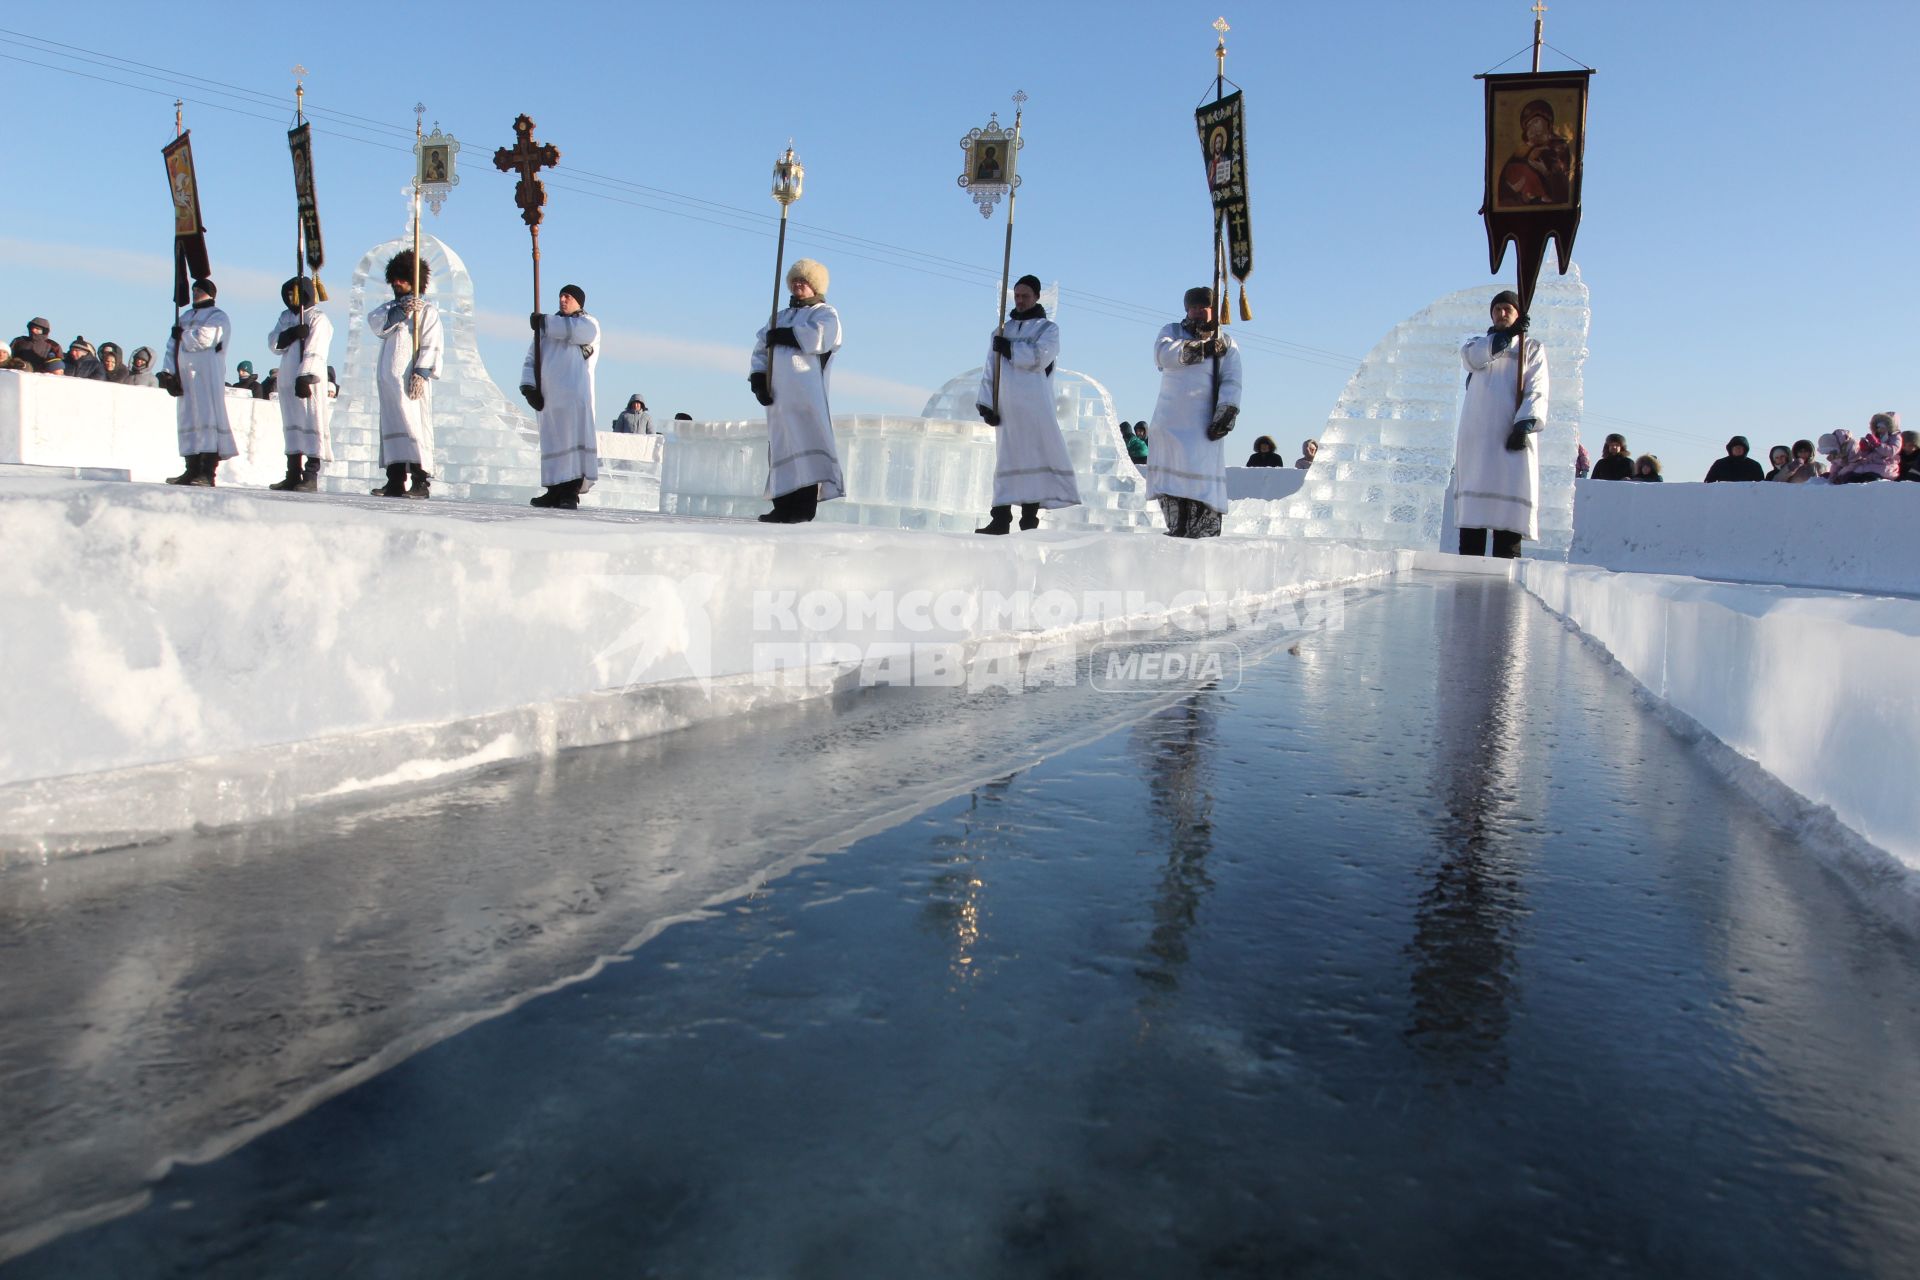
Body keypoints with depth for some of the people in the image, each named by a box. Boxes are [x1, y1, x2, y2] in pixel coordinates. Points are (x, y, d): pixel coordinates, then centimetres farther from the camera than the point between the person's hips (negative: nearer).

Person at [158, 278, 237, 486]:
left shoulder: (217, 317, 2)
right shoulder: (186, 317, 25)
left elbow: (203, 339, -15)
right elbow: (172, 346, 19)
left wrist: (182, 334, 4)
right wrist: (167, 372, 7)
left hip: (208, 376, -8)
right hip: (185, 376, 8)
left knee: (208, 419, -14)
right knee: (188, 420, 5)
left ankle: (208, 473, -20)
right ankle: (193, 470, 7)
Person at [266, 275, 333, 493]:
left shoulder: (318, 319, -5)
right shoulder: (286, 316, 19)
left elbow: (314, 352, -15)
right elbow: (273, 342, 7)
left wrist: (305, 378, -23)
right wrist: (292, 334, -12)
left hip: (308, 381, -8)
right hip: (287, 380, 8)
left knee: (311, 425, -10)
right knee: (291, 426, 10)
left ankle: (311, 477, -12)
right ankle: (294, 475, 16)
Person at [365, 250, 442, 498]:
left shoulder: (427, 311, 5)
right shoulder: (389, 308, 23)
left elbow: (431, 345, -5)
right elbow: (374, 322, 2)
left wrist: (421, 372, -17)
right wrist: (400, 311, -12)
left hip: (412, 380, -7)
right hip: (388, 378, 7)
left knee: (415, 424, -13)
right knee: (391, 425, 5)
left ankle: (421, 481, -17)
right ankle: (395, 480, 7)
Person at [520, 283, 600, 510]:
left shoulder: (588, 323, 9)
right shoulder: (548, 328, 24)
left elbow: (578, 331, -18)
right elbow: (531, 359, 19)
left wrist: (544, 322, -11)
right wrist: (528, 386, 2)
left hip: (575, 396, -6)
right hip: (548, 396, 6)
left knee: (573, 441, -14)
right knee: (551, 443, 4)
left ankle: (571, 494, -16)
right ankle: (555, 492, 8)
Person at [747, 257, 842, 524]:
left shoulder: (825, 314, 9)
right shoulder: (781, 316, 28)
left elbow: (818, 337, -15)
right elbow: (761, 348, 19)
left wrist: (783, 336, -7)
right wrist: (758, 378, 2)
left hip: (806, 394, -7)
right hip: (778, 394, 7)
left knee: (804, 447, -15)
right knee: (781, 449, 4)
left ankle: (804, 508, -20)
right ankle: (784, 507, 5)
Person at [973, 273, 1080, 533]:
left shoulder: (1048, 328, 10)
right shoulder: (1003, 330, 20)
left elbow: (1039, 357, -10)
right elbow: (990, 369, 15)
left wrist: (1009, 348, -5)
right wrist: (986, 403, 4)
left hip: (1035, 405, -3)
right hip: (1006, 406, 3)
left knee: (1034, 457, -6)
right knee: (1006, 459, 1)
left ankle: (1030, 516, -5)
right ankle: (1001, 519, 0)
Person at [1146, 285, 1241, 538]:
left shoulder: (1227, 345, 12)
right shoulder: (1172, 331, 14)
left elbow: (1231, 384, 2)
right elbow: (1163, 354, -9)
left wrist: (1226, 414, -13)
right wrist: (1201, 348, -16)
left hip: (1205, 421, -2)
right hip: (1170, 418, 2)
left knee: (1205, 474, -10)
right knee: (1169, 472, 0)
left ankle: (1204, 534, -10)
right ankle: (1177, 530, 4)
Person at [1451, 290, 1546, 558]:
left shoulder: (1533, 349, 17)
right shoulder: (1479, 343, 23)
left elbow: (1537, 392, 3)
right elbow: (1470, 357, -3)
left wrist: (1525, 424, -12)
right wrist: (1505, 336, -5)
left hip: (1513, 435, -1)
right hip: (1476, 433, 2)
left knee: (1511, 496, -11)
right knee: (1472, 499, -5)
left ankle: (1506, 562, -14)